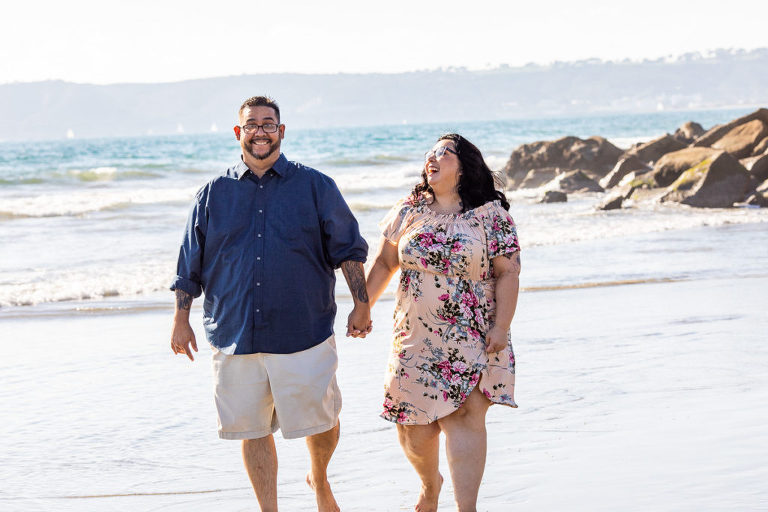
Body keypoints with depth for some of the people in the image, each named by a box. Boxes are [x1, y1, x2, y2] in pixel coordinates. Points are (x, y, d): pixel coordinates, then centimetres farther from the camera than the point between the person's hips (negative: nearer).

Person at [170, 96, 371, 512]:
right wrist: (181, 320, 9)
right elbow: (190, 264, 12)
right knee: (252, 430, 5)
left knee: (320, 419, 4)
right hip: (235, 335, 2)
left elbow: (348, 248, 7)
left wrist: (361, 305, 3)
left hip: (304, 333, -1)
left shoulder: (315, 187, 4)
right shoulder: (213, 195, 8)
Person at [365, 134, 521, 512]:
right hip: (415, 337, 3)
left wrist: (501, 326, -11)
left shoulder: (491, 215, -2)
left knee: (465, 418, -13)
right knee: (414, 425, 6)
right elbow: (384, 264, 13)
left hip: (472, 339, -3)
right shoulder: (409, 211, 7)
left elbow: (508, 273, -4)